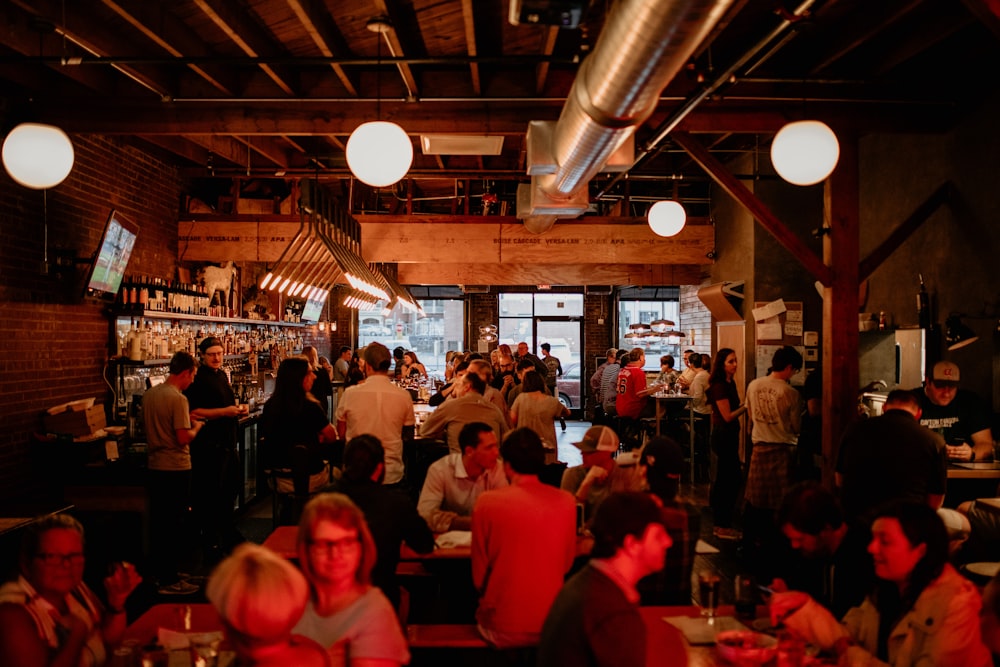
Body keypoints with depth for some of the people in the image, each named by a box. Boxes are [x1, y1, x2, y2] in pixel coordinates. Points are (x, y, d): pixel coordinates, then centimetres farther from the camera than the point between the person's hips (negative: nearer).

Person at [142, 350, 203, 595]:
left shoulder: (149, 394, 6)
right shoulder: (178, 399, -19)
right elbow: (183, 438, -23)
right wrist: (196, 427, -3)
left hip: (154, 467, 8)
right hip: (176, 469, -8)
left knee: (158, 521, 17)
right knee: (176, 526, 1)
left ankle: (158, 572, 27)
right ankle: (169, 581, 6)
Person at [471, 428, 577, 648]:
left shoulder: (487, 502, -12)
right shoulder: (566, 502, -5)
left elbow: (479, 576, -3)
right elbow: (566, 565, 9)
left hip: (502, 629, -2)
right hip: (552, 625, 2)